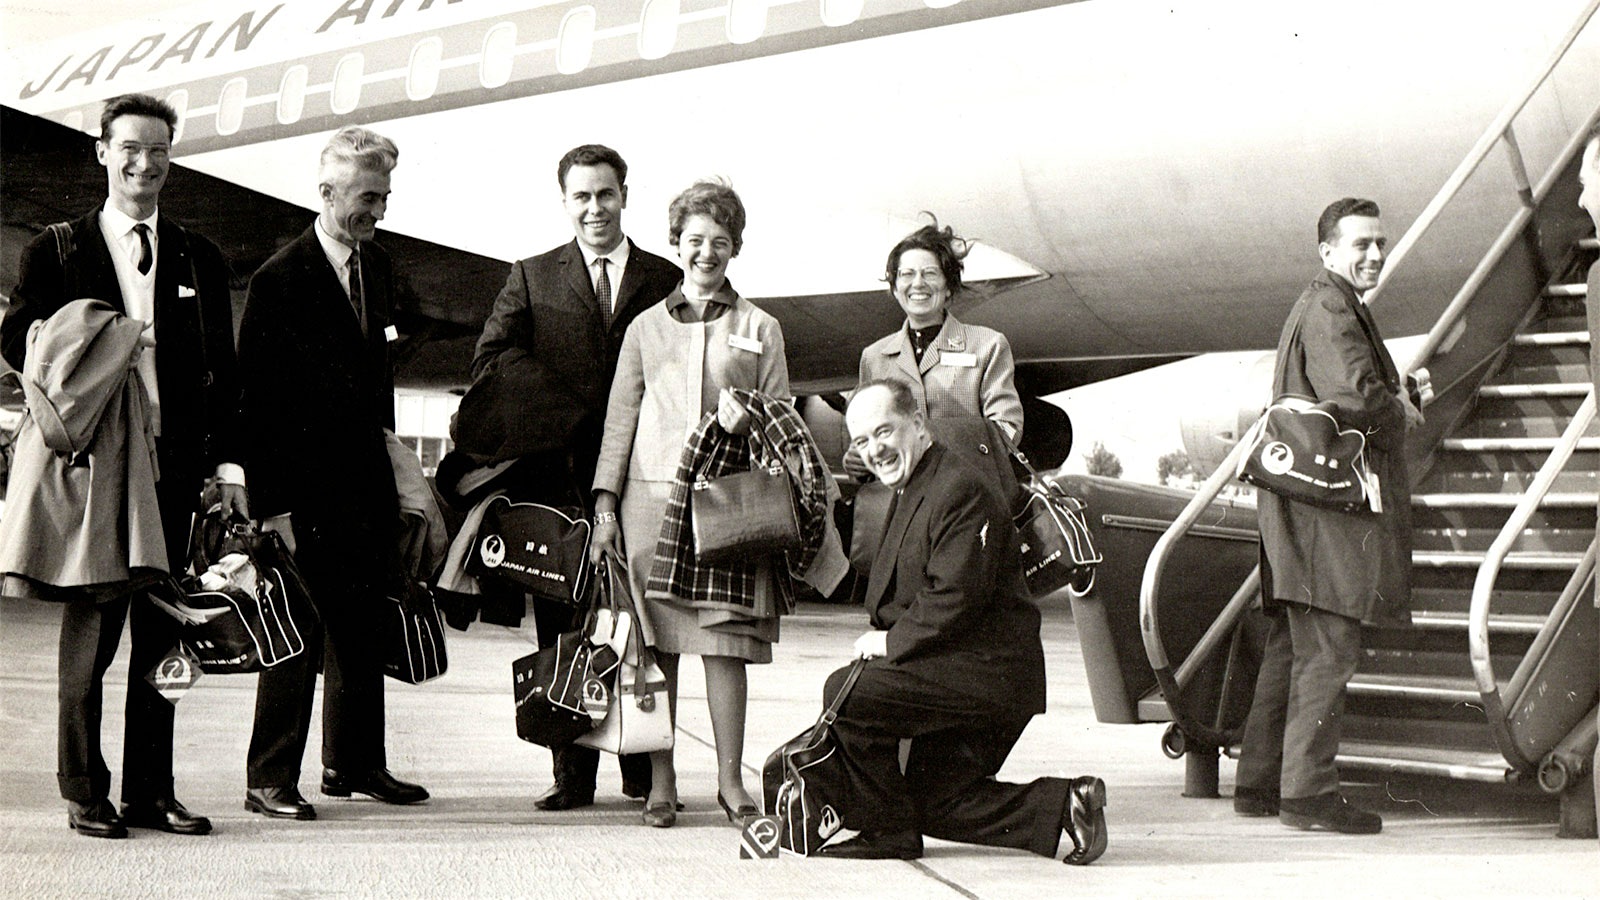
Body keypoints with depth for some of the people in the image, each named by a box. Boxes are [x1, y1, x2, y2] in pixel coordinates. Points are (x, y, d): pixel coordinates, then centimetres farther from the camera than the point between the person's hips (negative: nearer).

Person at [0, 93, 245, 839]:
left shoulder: (200, 259, 13)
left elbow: (222, 371, 12)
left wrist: (225, 461, 4)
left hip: (174, 463, 3)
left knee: (161, 632, 7)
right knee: (90, 629, 2)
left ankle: (150, 792, 15)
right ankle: (85, 793, 12)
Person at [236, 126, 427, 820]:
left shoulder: (377, 268, 12)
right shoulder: (279, 279, -11)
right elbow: (257, 399, -12)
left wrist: (384, 448, 14)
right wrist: (273, 502, -15)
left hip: (367, 482, 7)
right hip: (307, 489, -7)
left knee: (362, 626, 13)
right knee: (301, 632, -3)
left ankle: (355, 763, 25)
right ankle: (270, 780, 7)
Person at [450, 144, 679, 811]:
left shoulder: (667, 282, 11)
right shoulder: (532, 279, 11)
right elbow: (493, 356, -2)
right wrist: (574, 413, -12)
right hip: (560, 482, 0)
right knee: (564, 636, 1)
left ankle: (643, 769, 14)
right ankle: (573, 775, 9)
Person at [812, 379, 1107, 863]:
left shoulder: (960, 489, -16)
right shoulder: (911, 492, 17)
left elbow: (957, 596, -24)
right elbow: (890, 598, 21)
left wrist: (892, 642, -15)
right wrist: (881, 640, 3)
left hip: (987, 673, -11)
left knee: (847, 693, -17)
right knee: (933, 804, 11)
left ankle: (888, 831, -4)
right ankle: (1064, 804, 12)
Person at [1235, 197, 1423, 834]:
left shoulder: (1326, 307, 23)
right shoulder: (1328, 309, -12)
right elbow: (1355, 395, -25)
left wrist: (1392, 407, 11)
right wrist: (1403, 414, -6)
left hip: (1302, 506, 11)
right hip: (1329, 503, -11)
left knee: (1292, 646, 12)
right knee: (1329, 646, -9)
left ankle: (1260, 783, 17)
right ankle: (1308, 789, -6)